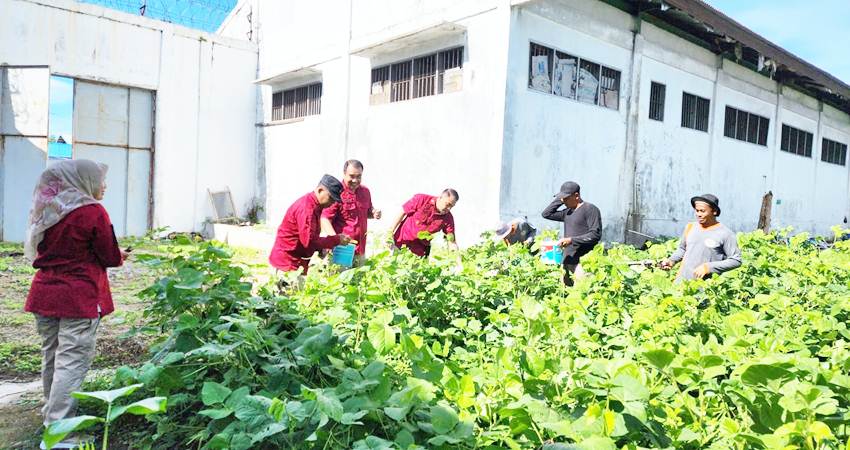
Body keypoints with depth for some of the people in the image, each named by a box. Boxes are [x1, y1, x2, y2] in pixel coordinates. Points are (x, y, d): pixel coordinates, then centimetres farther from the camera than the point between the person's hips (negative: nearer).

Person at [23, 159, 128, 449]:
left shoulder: (46, 210, 8)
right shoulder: (93, 212, -13)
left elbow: (40, 250, 19)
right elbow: (110, 257, -8)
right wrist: (120, 257, 12)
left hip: (44, 293, 8)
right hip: (78, 298, -7)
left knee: (51, 355, 20)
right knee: (72, 361, -4)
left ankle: (52, 412, 38)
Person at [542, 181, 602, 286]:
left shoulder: (590, 209, -6)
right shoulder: (567, 212, 18)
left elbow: (595, 234, -14)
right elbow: (546, 214, 21)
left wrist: (571, 240, -18)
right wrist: (559, 200, 12)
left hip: (582, 263, -7)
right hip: (567, 262, 8)